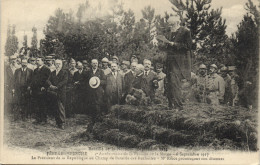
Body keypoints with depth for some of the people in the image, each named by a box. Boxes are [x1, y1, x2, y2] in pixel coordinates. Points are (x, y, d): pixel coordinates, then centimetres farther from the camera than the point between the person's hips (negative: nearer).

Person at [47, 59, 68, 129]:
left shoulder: (64, 72, 5)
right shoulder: (52, 73, 20)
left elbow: (64, 81, -9)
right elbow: (48, 80, 9)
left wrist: (57, 86, -17)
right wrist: (51, 85, -13)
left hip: (61, 92, -5)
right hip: (53, 92, 5)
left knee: (61, 108, -9)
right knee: (55, 108, 5)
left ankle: (62, 123, -7)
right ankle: (57, 122, 12)